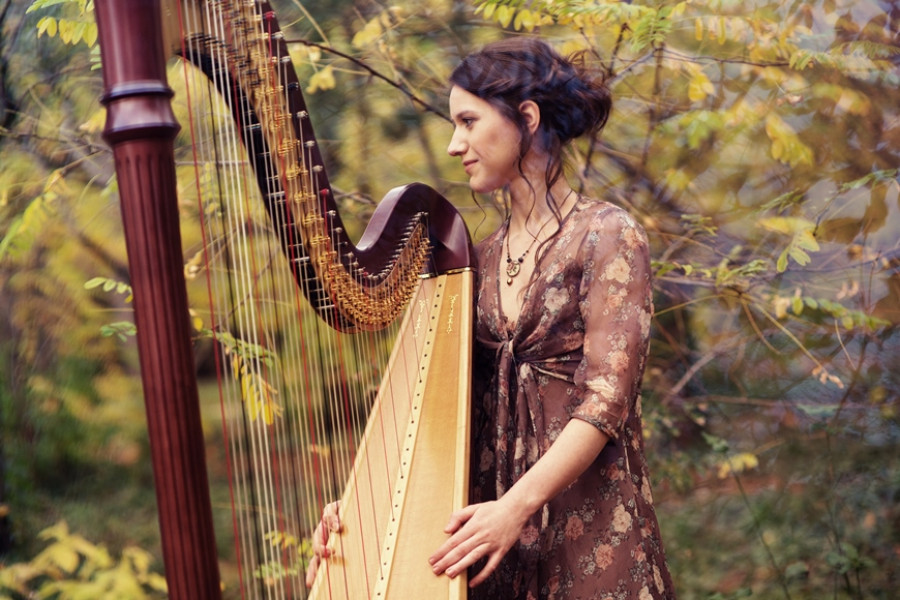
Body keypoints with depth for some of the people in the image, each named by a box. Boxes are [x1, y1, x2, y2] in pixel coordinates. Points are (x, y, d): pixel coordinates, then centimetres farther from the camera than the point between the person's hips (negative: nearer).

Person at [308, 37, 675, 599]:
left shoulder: (608, 236, -8)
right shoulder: (484, 257, 9)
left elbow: (604, 404, -16)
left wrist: (516, 506, -24)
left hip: (589, 526, -5)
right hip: (491, 508, 5)